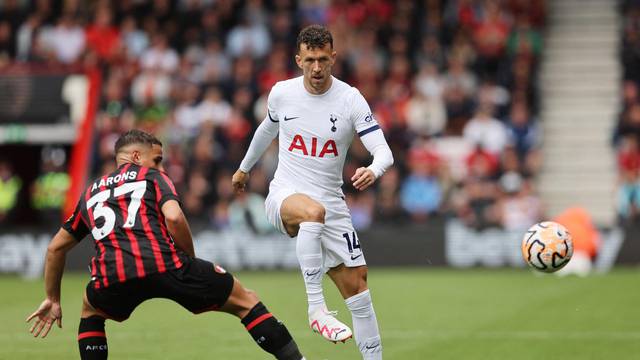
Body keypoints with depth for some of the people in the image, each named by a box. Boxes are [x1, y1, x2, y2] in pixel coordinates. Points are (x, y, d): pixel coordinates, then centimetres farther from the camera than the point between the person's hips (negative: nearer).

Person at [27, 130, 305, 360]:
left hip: (112, 277, 3)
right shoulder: (152, 176, 21)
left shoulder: (92, 191, 33)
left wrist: (52, 298, 47)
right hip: (164, 264, -3)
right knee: (245, 302, 12)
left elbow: (55, 248, 38)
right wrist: (191, 262, 12)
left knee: (91, 310, 38)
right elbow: (173, 217, -1)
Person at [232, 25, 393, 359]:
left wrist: (373, 170, -38)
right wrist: (244, 167, 35)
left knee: (356, 286, -2)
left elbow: (384, 151, -15)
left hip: (331, 203, 2)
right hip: (284, 195, -2)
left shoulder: (350, 99, -8)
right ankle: (316, 308, -37)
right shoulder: (281, 93, -2)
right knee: (313, 211, -38)